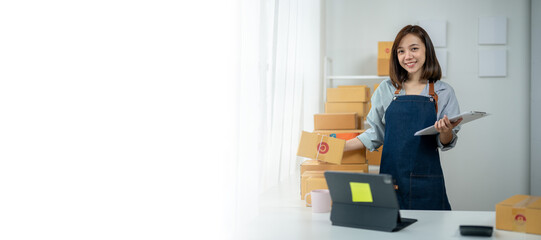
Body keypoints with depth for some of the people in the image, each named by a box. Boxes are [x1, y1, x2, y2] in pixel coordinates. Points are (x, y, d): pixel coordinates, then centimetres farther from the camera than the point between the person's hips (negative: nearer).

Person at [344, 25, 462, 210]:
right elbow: (376, 134, 9)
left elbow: (446, 143, 2)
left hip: (426, 182, -1)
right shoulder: (386, 89, 5)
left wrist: (446, 131, -20)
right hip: (391, 179, 1)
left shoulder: (443, 92, 2)